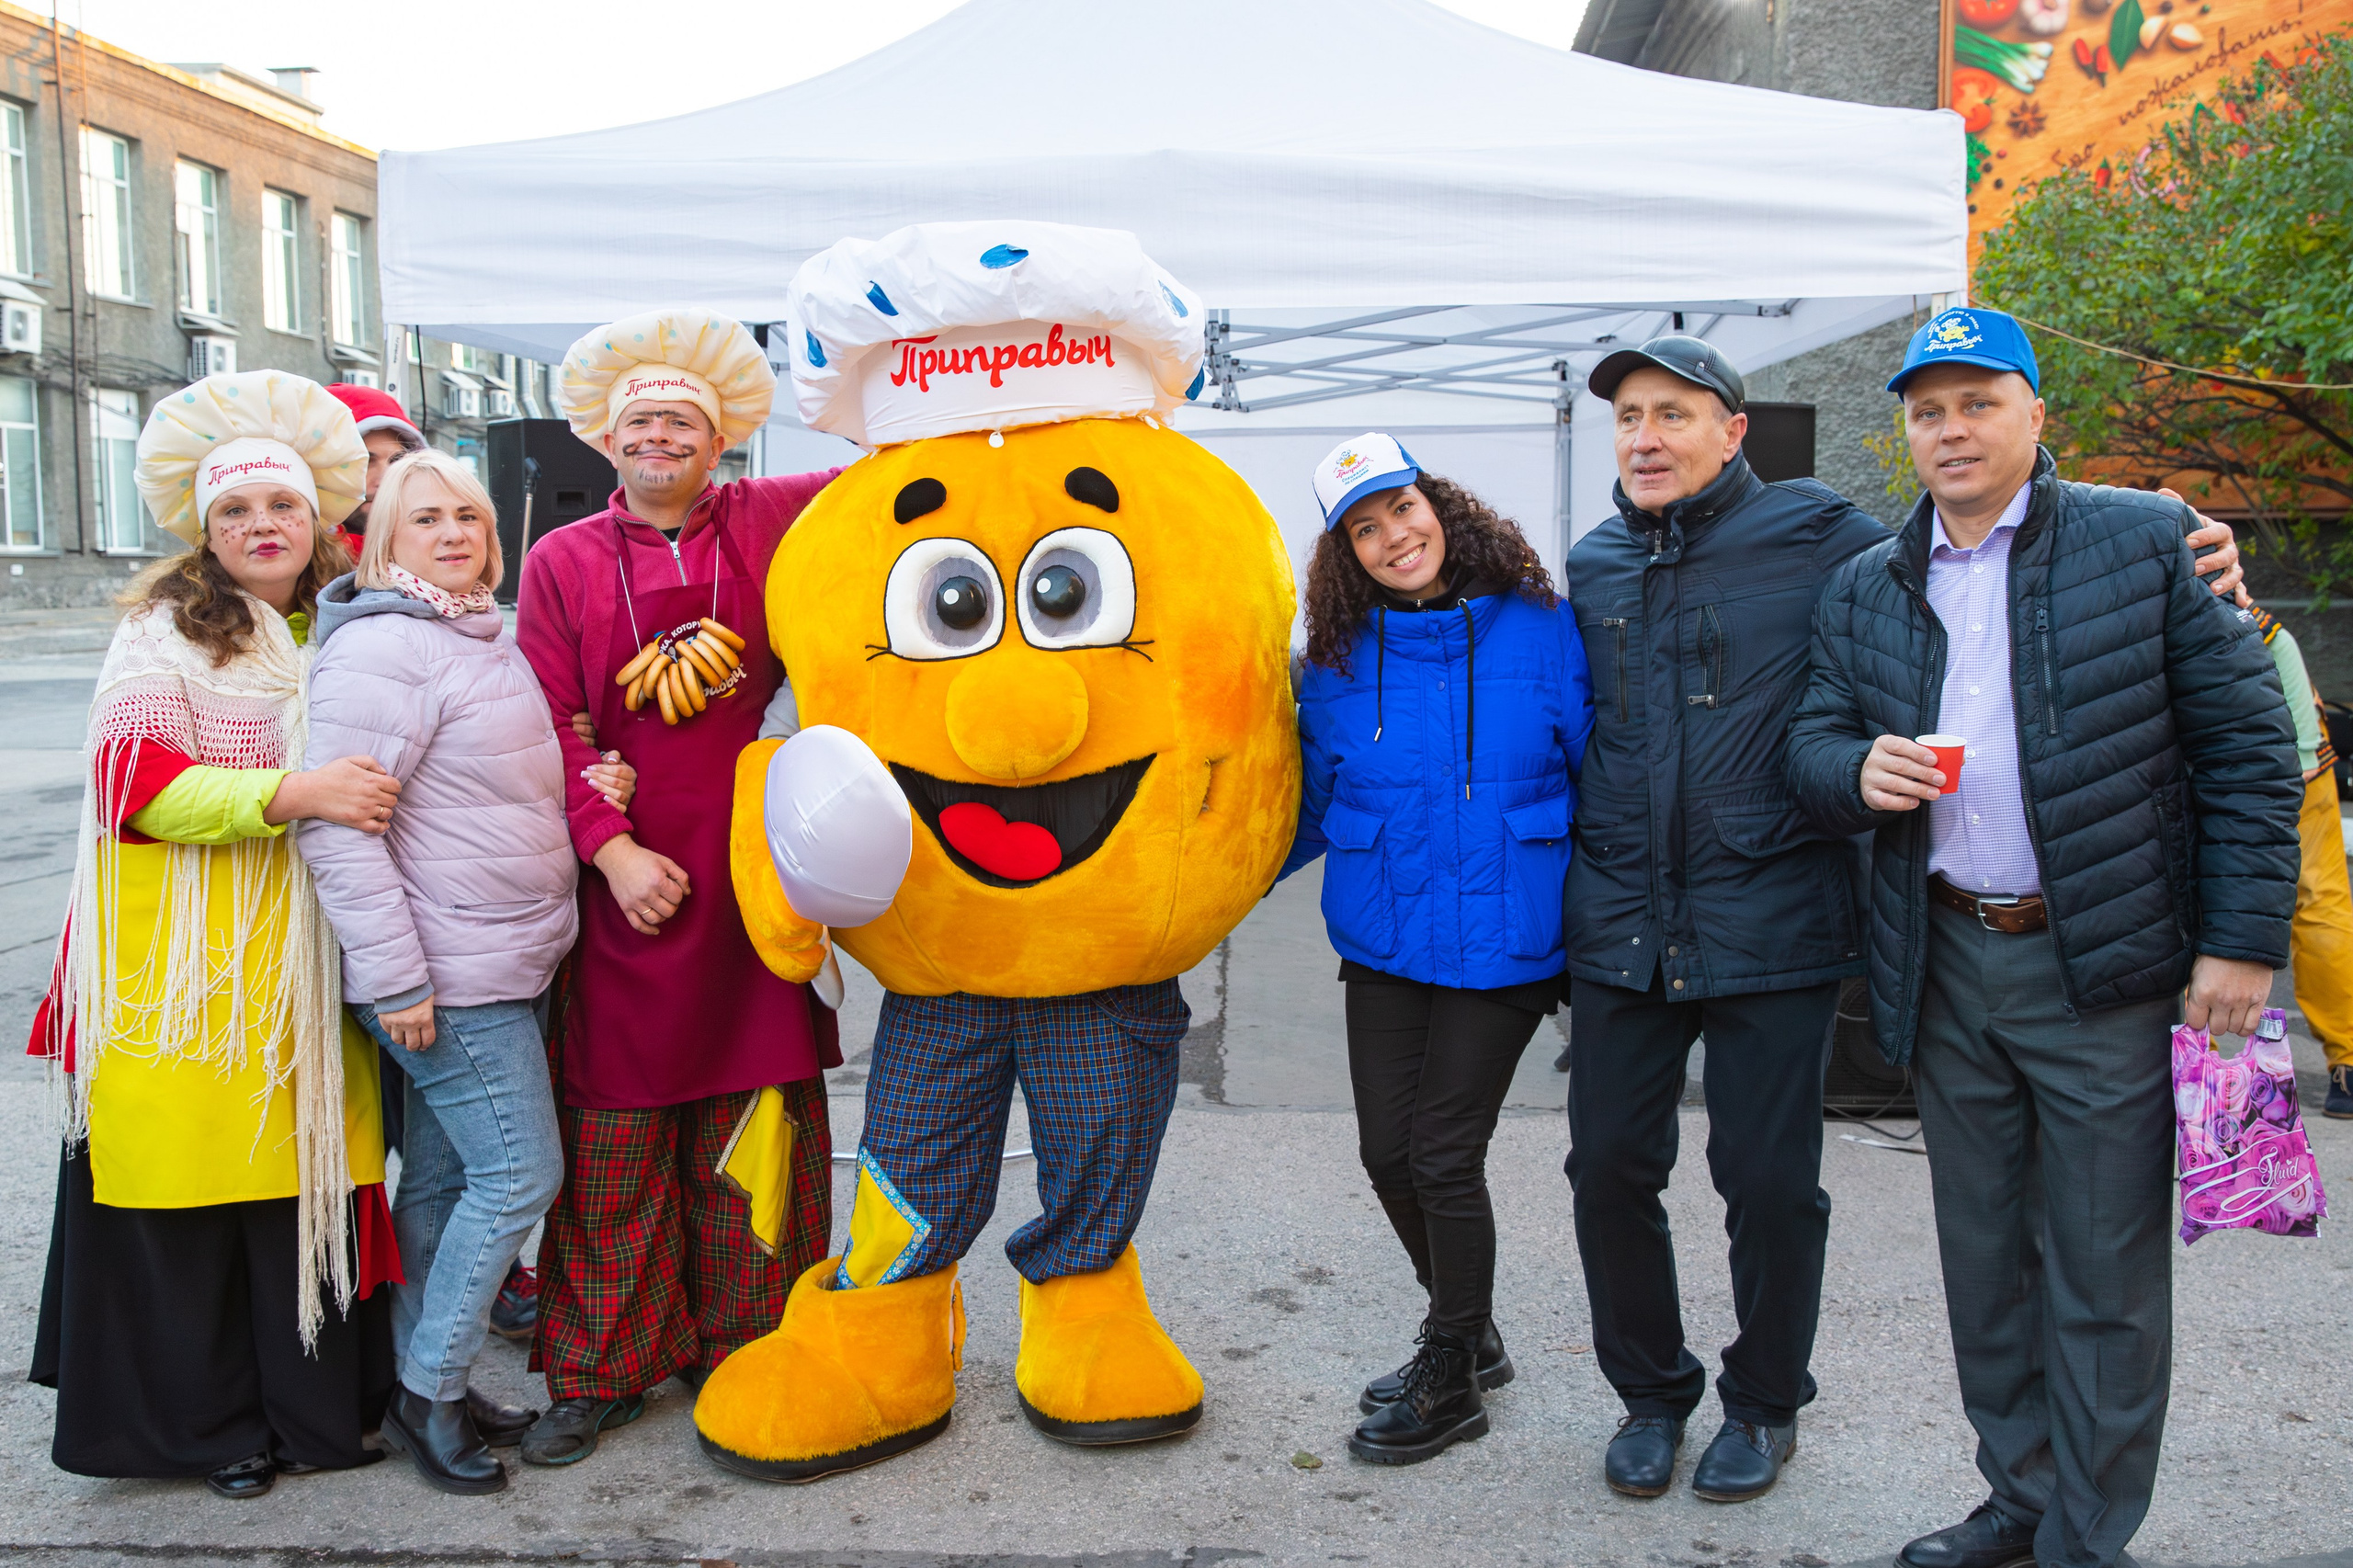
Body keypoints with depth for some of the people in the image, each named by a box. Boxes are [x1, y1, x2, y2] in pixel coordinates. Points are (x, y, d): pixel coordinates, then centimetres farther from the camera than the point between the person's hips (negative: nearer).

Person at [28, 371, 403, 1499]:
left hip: (306, 968, 4)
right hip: (187, 972, -4)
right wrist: (292, 792, -24)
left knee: (312, 1173, 6)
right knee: (188, 1190, 2)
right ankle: (203, 1421, 19)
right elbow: (134, 780, -14)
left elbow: (386, 773, 27)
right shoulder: (165, 632, -3)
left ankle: (317, 1404, 23)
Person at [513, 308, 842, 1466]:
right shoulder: (562, 561, 6)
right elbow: (552, 724, 0)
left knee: (752, 1130, 7)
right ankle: (598, 1371, 18)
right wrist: (611, 847, -10)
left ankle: (736, 1349, 23)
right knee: (613, 1139, 4)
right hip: (624, 877, 0)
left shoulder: (770, 524, 7)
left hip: (751, 869, 1)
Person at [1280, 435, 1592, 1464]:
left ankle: (1452, 1380, 23)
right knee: (1389, 1152, 9)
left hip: (1501, 943, -4)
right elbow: (1310, 807, 11)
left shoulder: (1541, 635, -6)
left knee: (1444, 1155, 0)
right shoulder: (1339, 663, 3)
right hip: (1383, 943, 4)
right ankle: (1467, 1333, 36)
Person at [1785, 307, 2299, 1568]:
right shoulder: (1864, 589, 9)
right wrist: (1857, 772, -13)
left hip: (2107, 965, -4)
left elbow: (2248, 744, -3)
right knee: (1983, 1254, 15)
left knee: (2102, 1274, 3)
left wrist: (2243, 940, -9)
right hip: (1945, 967, 4)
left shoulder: (2145, 542, -3)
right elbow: (1811, 744, 11)